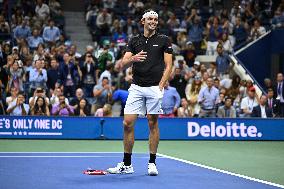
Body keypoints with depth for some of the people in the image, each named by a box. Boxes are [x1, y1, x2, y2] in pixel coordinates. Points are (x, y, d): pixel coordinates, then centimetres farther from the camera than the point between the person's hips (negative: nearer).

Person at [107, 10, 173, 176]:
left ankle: (152, 163, 10)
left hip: (154, 87, -3)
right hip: (136, 87, 3)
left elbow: (168, 66, 0)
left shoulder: (164, 40, 4)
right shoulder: (134, 41, 12)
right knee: (128, 123, -2)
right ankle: (127, 165, 6)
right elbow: (124, 63, 5)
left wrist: (161, 86, -11)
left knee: (153, 124, 2)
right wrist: (133, 59, -18)